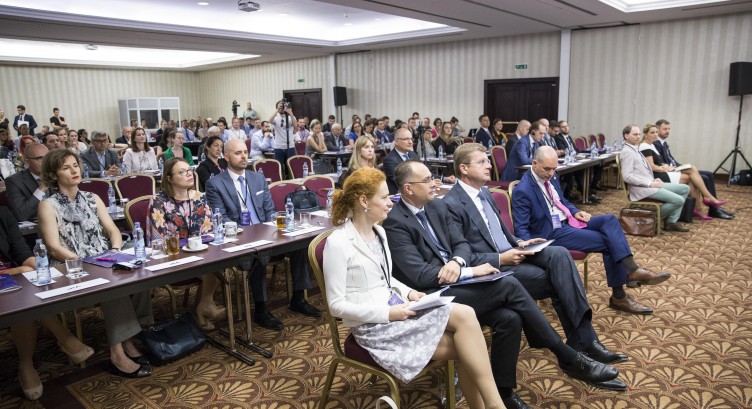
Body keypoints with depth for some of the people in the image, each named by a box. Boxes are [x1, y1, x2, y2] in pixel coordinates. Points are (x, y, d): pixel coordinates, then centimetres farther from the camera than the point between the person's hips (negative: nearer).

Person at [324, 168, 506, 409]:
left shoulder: (378, 231, 8)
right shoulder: (338, 243, -16)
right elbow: (336, 305, -15)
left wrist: (408, 293, 0)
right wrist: (387, 313, -20)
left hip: (394, 306, 7)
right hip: (372, 325, -7)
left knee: (465, 315, -17)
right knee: (464, 337, -20)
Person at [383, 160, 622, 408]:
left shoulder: (437, 206, 10)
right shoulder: (395, 223, -14)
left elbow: (461, 244, 9)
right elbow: (419, 275, -20)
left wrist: (456, 262, -15)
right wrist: (470, 271, -18)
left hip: (454, 280, 8)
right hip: (432, 296, -7)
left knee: (509, 318, -19)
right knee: (509, 286, -21)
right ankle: (569, 359, -9)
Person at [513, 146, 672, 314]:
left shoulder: (551, 177, 6)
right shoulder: (522, 191, -20)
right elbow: (521, 229, -19)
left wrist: (575, 212, 2)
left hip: (567, 221, 8)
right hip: (552, 233, -8)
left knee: (609, 219, -13)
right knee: (608, 241, -15)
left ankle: (631, 269, -22)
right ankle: (618, 296, -11)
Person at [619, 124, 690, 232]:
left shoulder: (635, 149, 17)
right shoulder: (627, 152, -13)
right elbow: (627, 176, -22)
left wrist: (654, 180, 4)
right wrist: (650, 183, -19)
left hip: (648, 185, 10)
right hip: (641, 189, -10)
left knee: (685, 188, 6)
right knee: (679, 200, -17)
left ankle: (671, 222, 2)